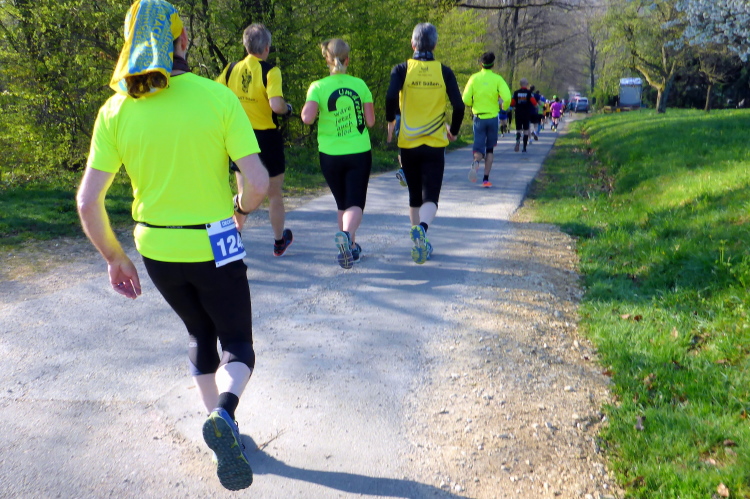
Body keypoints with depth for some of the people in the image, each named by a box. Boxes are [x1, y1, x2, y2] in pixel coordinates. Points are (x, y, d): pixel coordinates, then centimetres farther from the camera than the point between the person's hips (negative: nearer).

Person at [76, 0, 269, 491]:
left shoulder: (115, 110, -5)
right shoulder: (218, 97, -12)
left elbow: (88, 201, -8)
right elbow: (258, 181, -15)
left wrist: (114, 257, 7)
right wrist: (241, 209, 7)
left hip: (157, 249, 4)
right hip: (214, 248, -3)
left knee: (201, 334, 27)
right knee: (238, 347, 13)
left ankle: (221, 424, 36)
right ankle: (225, 416, -17)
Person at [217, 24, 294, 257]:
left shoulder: (231, 69, 2)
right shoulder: (270, 71, -13)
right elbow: (276, 105, -26)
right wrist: (287, 108, -4)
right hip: (267, 137, -4)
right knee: (275, 194, 13)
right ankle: (279, 242, 27)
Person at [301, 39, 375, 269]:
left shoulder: (318, 87, -7)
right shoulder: (359, 85, -3)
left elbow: (307, 118, -21)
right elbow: (370, 121, -2)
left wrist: (304, 110, 0)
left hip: (331, 155, 1)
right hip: (359, 153, -1)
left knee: (342, 204, 18)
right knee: (355, 204, -2)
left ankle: (351, 247, 26)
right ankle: (346, 234, -31)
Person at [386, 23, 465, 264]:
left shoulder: (402, 69, -1)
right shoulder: (444, 72, 1)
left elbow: (391, 97, -17)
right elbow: (459, 106, -4)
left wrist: (390, 121, 2)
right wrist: (453, 131, 14)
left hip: (408, 144, 1)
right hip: (435, 145, -1)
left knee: (415, 197, 17)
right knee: (430, 198, -3)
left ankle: (420, 242, 27)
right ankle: (422, 228, -33)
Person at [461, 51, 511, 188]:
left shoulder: (474, 78, -1)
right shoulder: (497, 78, -4)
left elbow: (465, 99, -4)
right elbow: (507, 97, -15)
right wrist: (504, 107, 7)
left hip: (478, 117, 0)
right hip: (492, 117, 0)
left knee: (478, 149, 4)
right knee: (490, 149, 14)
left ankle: (476, 162, -33)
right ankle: (486, 179, 9)